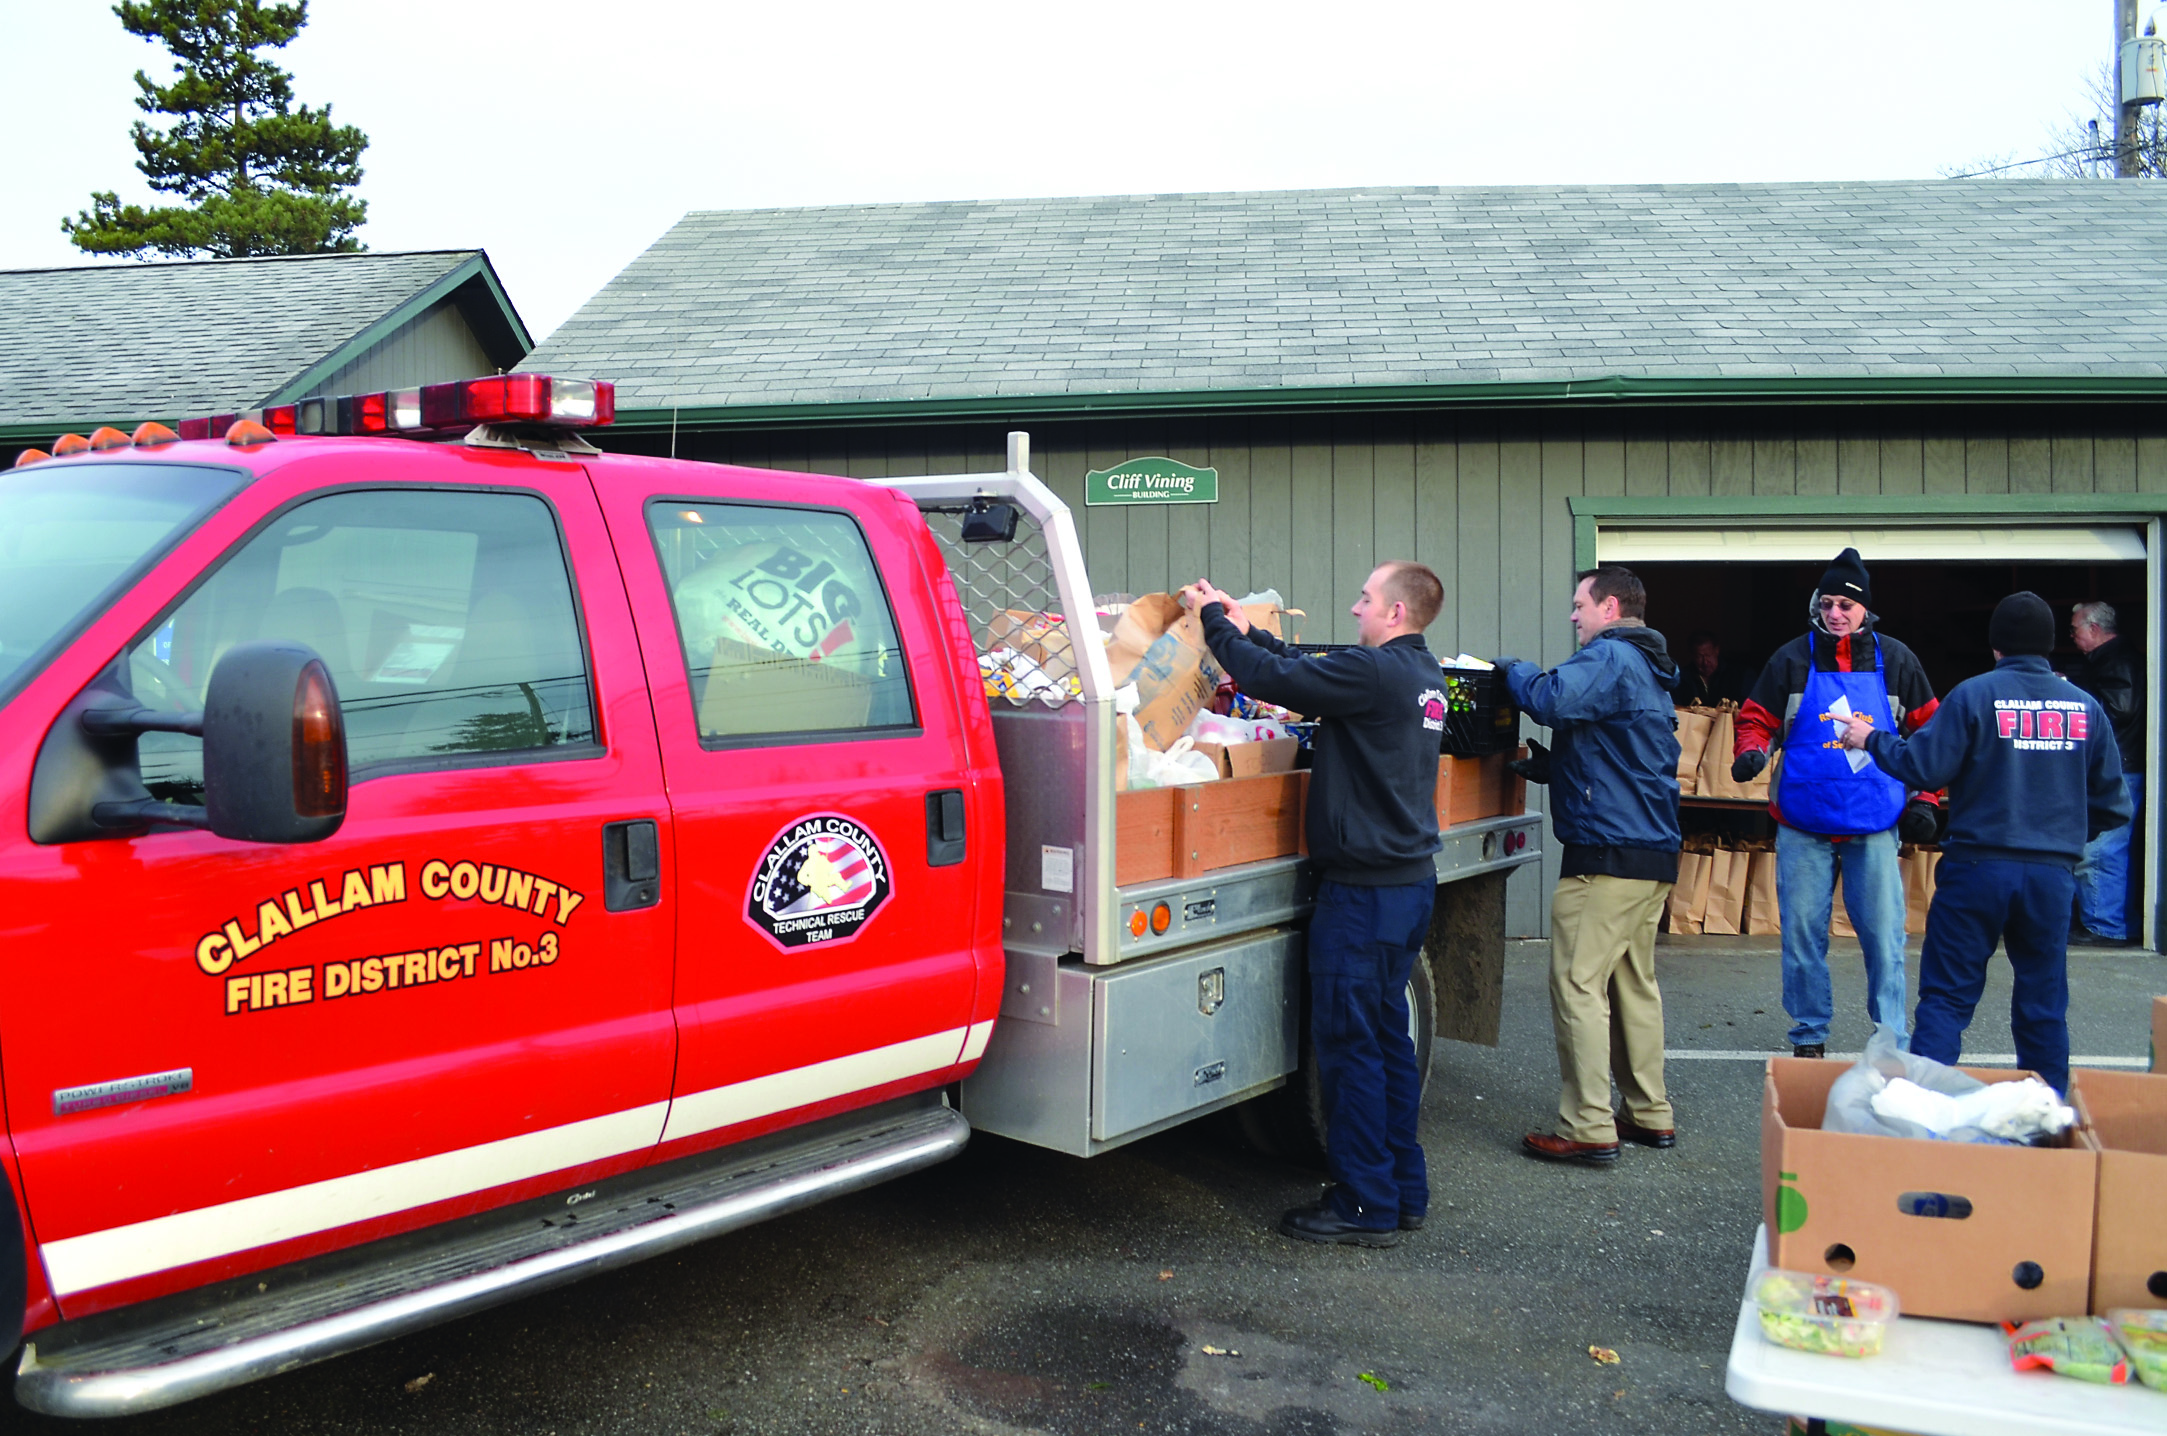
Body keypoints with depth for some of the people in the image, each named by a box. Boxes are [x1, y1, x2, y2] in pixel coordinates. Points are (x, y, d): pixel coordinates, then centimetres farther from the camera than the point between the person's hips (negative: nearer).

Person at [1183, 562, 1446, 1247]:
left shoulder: (1375, 671, -18)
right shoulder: (1424, 674, 12)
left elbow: (1271, 679, -19)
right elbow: (1307, 674, 20)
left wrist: (1214, 619, -5)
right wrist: (1249, 629, 18)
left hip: (1364, 889, -10)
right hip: (1411, 880, 10)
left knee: (1349, 1046, -1)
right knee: (1387, 1037, 16)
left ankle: (1365, 1206, 6)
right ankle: (1403, 1190, 25)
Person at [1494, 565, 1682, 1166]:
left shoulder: (1610, 657, -10)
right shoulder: (1648, 670, 22)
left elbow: (1552, 700, -27)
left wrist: (1514, 669, -7)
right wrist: (1543, 765, 21)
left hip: (1608, 853, -10)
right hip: (1654, 851, 10)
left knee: (1578, 984, -7)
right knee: (1634, 982, 16)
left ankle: (1589, 1128, -6)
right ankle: (1651, 1115, 23)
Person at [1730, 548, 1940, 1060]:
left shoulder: (1894, 661, 4)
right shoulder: (1793, 659, 1)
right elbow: (1757, 720, 7)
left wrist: (1923, 800, 6)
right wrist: (1750, 752, -15)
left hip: (1876, 824, 0)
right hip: (1803, 825, 0)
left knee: (1884, 934, 1)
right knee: (1802, 932, 4)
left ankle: (1893, 1043, 13)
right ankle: (1809, 1037, 17)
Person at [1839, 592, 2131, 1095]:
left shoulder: (1975, 695, -8)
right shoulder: (2085, 706, 4)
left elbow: (1924, 767, -12)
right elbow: (2113, 803, 8)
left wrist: (1872, 740, 3)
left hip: (1979, 868, -3)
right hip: (2053, 874, 3)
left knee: (1945, 997, 2)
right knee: (2044, 1006, 13)